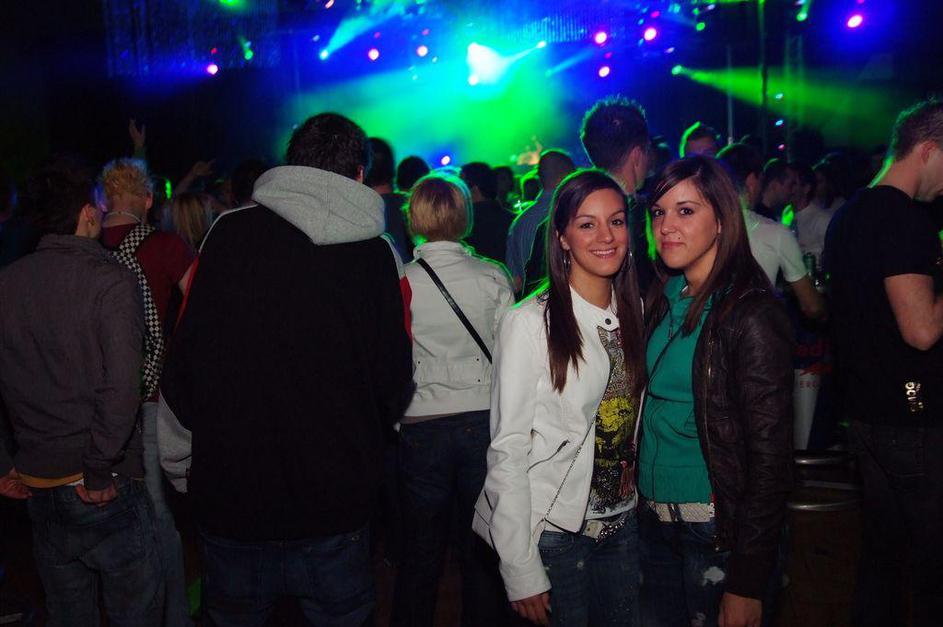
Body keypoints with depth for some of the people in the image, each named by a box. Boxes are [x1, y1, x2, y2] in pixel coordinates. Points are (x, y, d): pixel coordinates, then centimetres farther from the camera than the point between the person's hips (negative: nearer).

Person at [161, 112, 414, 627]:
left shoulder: (228, 233, -7)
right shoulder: (373, 254, -8)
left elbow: (183, 361, -6)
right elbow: (395, 380, -7)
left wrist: (209, 430, 13)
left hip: (228, 492, 1)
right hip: (333, 502, -1)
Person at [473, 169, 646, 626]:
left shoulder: (635, 311, 4)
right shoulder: (530, 322, -16)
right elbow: (507, 450, -15)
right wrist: (522, 572, -16)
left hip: (622, 522, 6)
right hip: (554, 531, -6)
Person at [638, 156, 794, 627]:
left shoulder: (751, 315, -15)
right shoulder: (661, 300, 6)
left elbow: (770, 457, -16)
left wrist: (747, 584, -16)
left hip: (717, 529, -6)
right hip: (652, 518, 6)